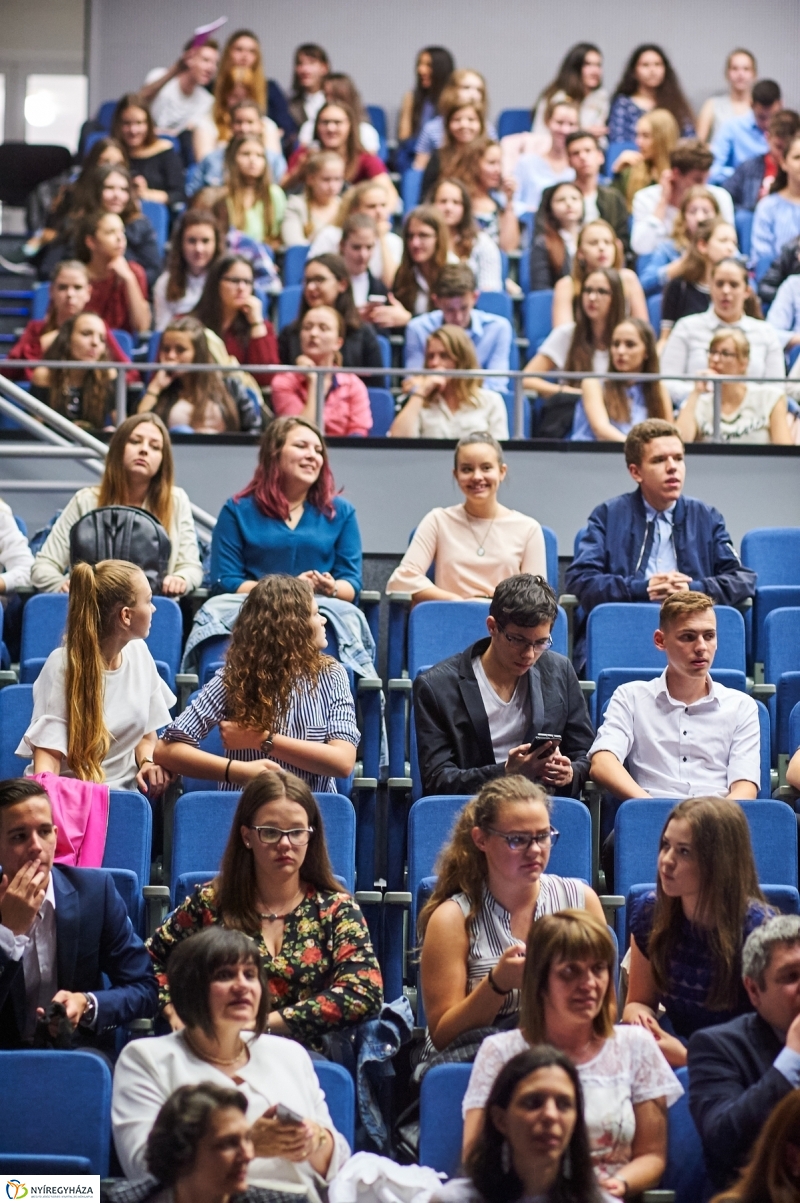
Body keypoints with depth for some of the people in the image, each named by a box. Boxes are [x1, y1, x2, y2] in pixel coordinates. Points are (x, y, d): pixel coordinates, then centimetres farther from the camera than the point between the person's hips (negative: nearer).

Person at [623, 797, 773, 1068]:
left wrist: (686, 1057, -20)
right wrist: (639, 1016, -9)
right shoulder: (650, 911, 2)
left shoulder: (757, 928, -13)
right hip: (673, 1047, 6)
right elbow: (640, 1001, 16)